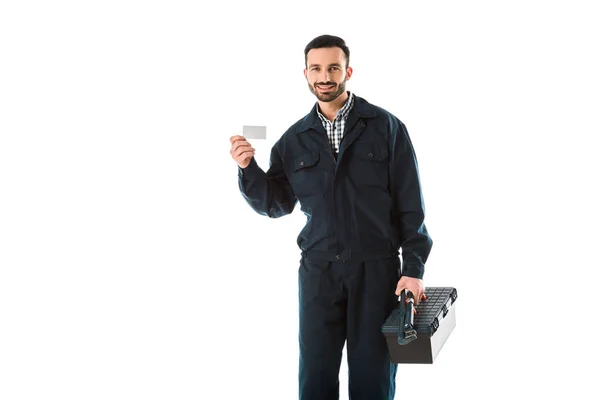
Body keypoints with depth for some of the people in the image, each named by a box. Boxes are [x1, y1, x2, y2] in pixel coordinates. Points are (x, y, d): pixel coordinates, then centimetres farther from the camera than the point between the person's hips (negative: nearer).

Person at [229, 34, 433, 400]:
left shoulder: (386, 128, -2)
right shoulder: (295, 139, 7)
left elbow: (411, 204, -2)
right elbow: (277, 204, 10)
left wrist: (413, 269, -6)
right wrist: (248, 168, -7)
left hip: (376, 269, -2)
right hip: (318, 271, 2)